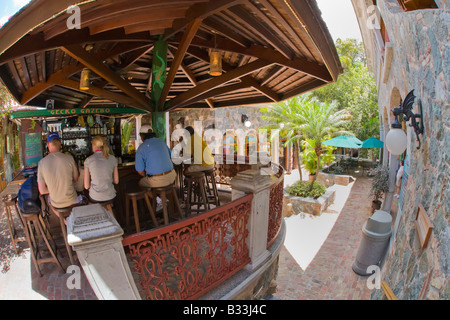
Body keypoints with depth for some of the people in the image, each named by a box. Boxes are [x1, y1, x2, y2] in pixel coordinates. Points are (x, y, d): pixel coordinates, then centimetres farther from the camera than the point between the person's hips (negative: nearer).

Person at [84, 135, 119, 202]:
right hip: (110, 197, 2)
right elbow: (116, 181, 5)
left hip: (95, 198, -2)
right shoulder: (113, 158, -2)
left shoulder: (88, 160, -7)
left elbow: (86, 186, -4)